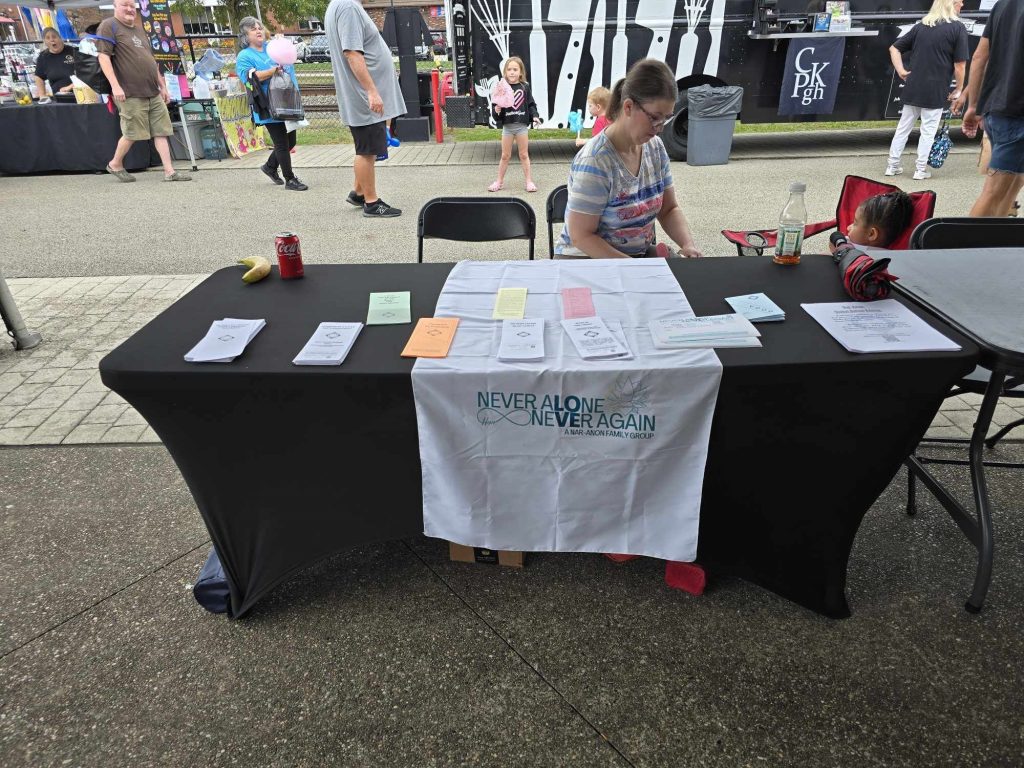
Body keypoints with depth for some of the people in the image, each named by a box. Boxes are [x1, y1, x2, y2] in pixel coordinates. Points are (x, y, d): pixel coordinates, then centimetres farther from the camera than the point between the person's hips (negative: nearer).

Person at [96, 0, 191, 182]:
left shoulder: (140, 31, 22)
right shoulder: (109, 26, -3)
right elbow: (103, 57, -11)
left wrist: (162, 86, 20)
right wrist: (115, 85, -20)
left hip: (153, 93, 7)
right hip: (131, 94, -7)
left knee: (161, 132, 0)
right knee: (132, 134, -2)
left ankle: (169, 171, 0)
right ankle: (115, 164, 19)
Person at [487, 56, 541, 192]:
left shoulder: (525, 87, -1)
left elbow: (531, 104, 3)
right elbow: (497, 106, -2)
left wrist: (535, 116, -11)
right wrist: (497, 110, -23)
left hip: (522, 125, 0)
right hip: (507, 126, 0)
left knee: (524, 155, 9)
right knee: (505, 156, 9)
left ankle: (529, 181, 17)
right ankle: (499, 181, 21)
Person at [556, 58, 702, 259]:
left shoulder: (655, 147, 2)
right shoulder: (594, 161, -20)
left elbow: (669, 209, 9)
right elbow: (581, 237, -19)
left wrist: (688, 245, -10)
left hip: (643, 254, 6)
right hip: (588, 258, -6)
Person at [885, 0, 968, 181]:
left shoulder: (921, 26, 9)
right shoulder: (958, 28, -6)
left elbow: (894, 48, 9)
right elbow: (960, 64, -9)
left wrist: (901, 71, 7)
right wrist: (958, 89, 2)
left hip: (912, 88, 5)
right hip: (935, 91, -4)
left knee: (903, 128, 12)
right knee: (928, 131, 4)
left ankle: (892, 166, 15)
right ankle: (921, 170, 8)